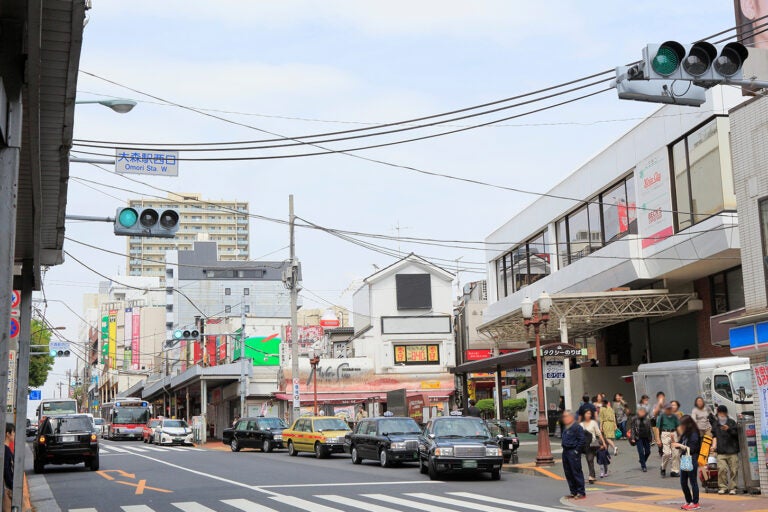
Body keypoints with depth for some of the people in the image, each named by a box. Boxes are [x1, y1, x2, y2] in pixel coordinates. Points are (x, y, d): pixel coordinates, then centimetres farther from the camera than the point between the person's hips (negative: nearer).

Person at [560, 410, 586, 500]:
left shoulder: (577, 427, -13)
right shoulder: (566, 428, 15)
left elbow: (581, 440, -16)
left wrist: (576, 451, -17)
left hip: (573, 452, -9)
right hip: (566, 451, 9)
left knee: (576, 472, -4)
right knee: (568, 473, 12)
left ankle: (581, 493, 3)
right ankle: (573, 492, 20)